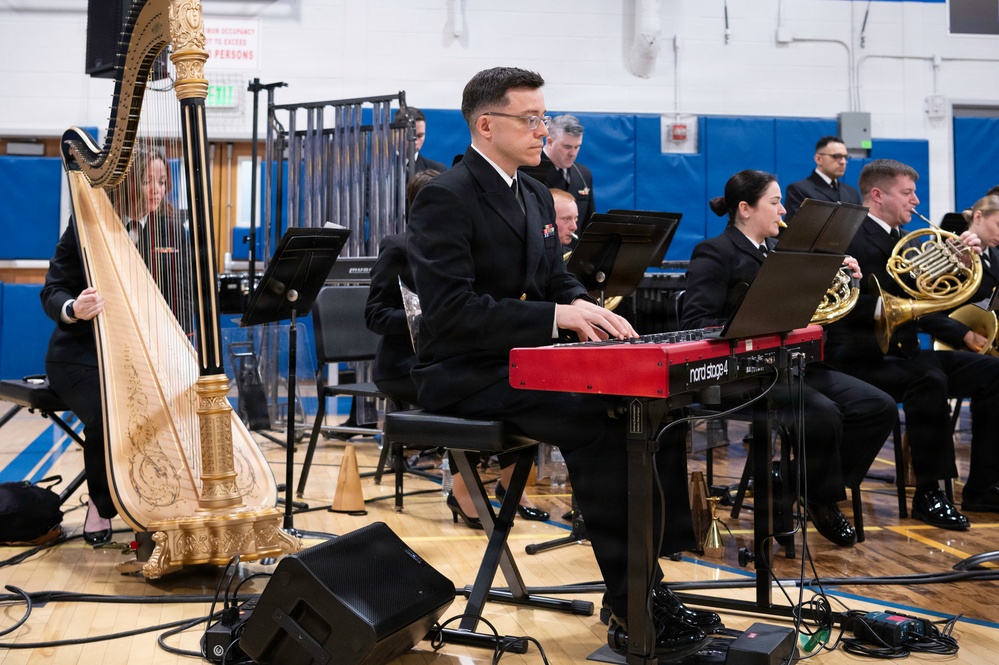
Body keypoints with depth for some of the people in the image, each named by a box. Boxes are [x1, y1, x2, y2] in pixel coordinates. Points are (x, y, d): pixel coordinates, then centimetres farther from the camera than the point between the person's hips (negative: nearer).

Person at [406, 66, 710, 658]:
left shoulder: (536, 195, 15)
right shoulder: (446, 198, -12)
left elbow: (558, 281, 18)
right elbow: (450, 309, -22)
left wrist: (589, 310, -6)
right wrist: (557, 316, -25)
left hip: (526, 363, 8)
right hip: (466, 376, -8)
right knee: (596, 421, -29)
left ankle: (644, 577, -8)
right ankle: (631, 600, -18)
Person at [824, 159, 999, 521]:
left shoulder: (899, 241, 17)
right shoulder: (851, 239, -10)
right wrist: (881, 308, -37)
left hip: (901, 351, 9)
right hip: (863, 358, -9)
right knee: (929, 379, -35)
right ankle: (927, 494, -22)